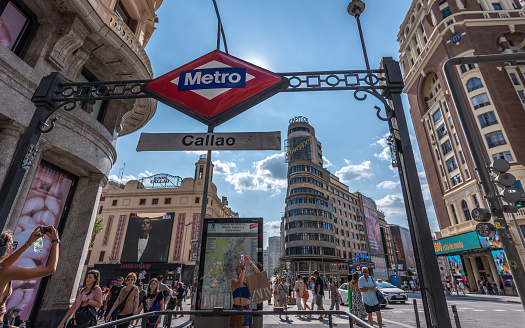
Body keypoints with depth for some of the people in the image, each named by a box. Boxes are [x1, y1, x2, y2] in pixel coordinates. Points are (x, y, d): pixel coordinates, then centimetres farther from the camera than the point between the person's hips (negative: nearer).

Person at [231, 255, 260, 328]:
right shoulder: (234, 280, -1)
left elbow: (258, 273, -7)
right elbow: (240, 282, -23)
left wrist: (249, 262, -10)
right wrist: (242, 268, -19)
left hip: (247, 309, 3)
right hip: (236, 309, -2)